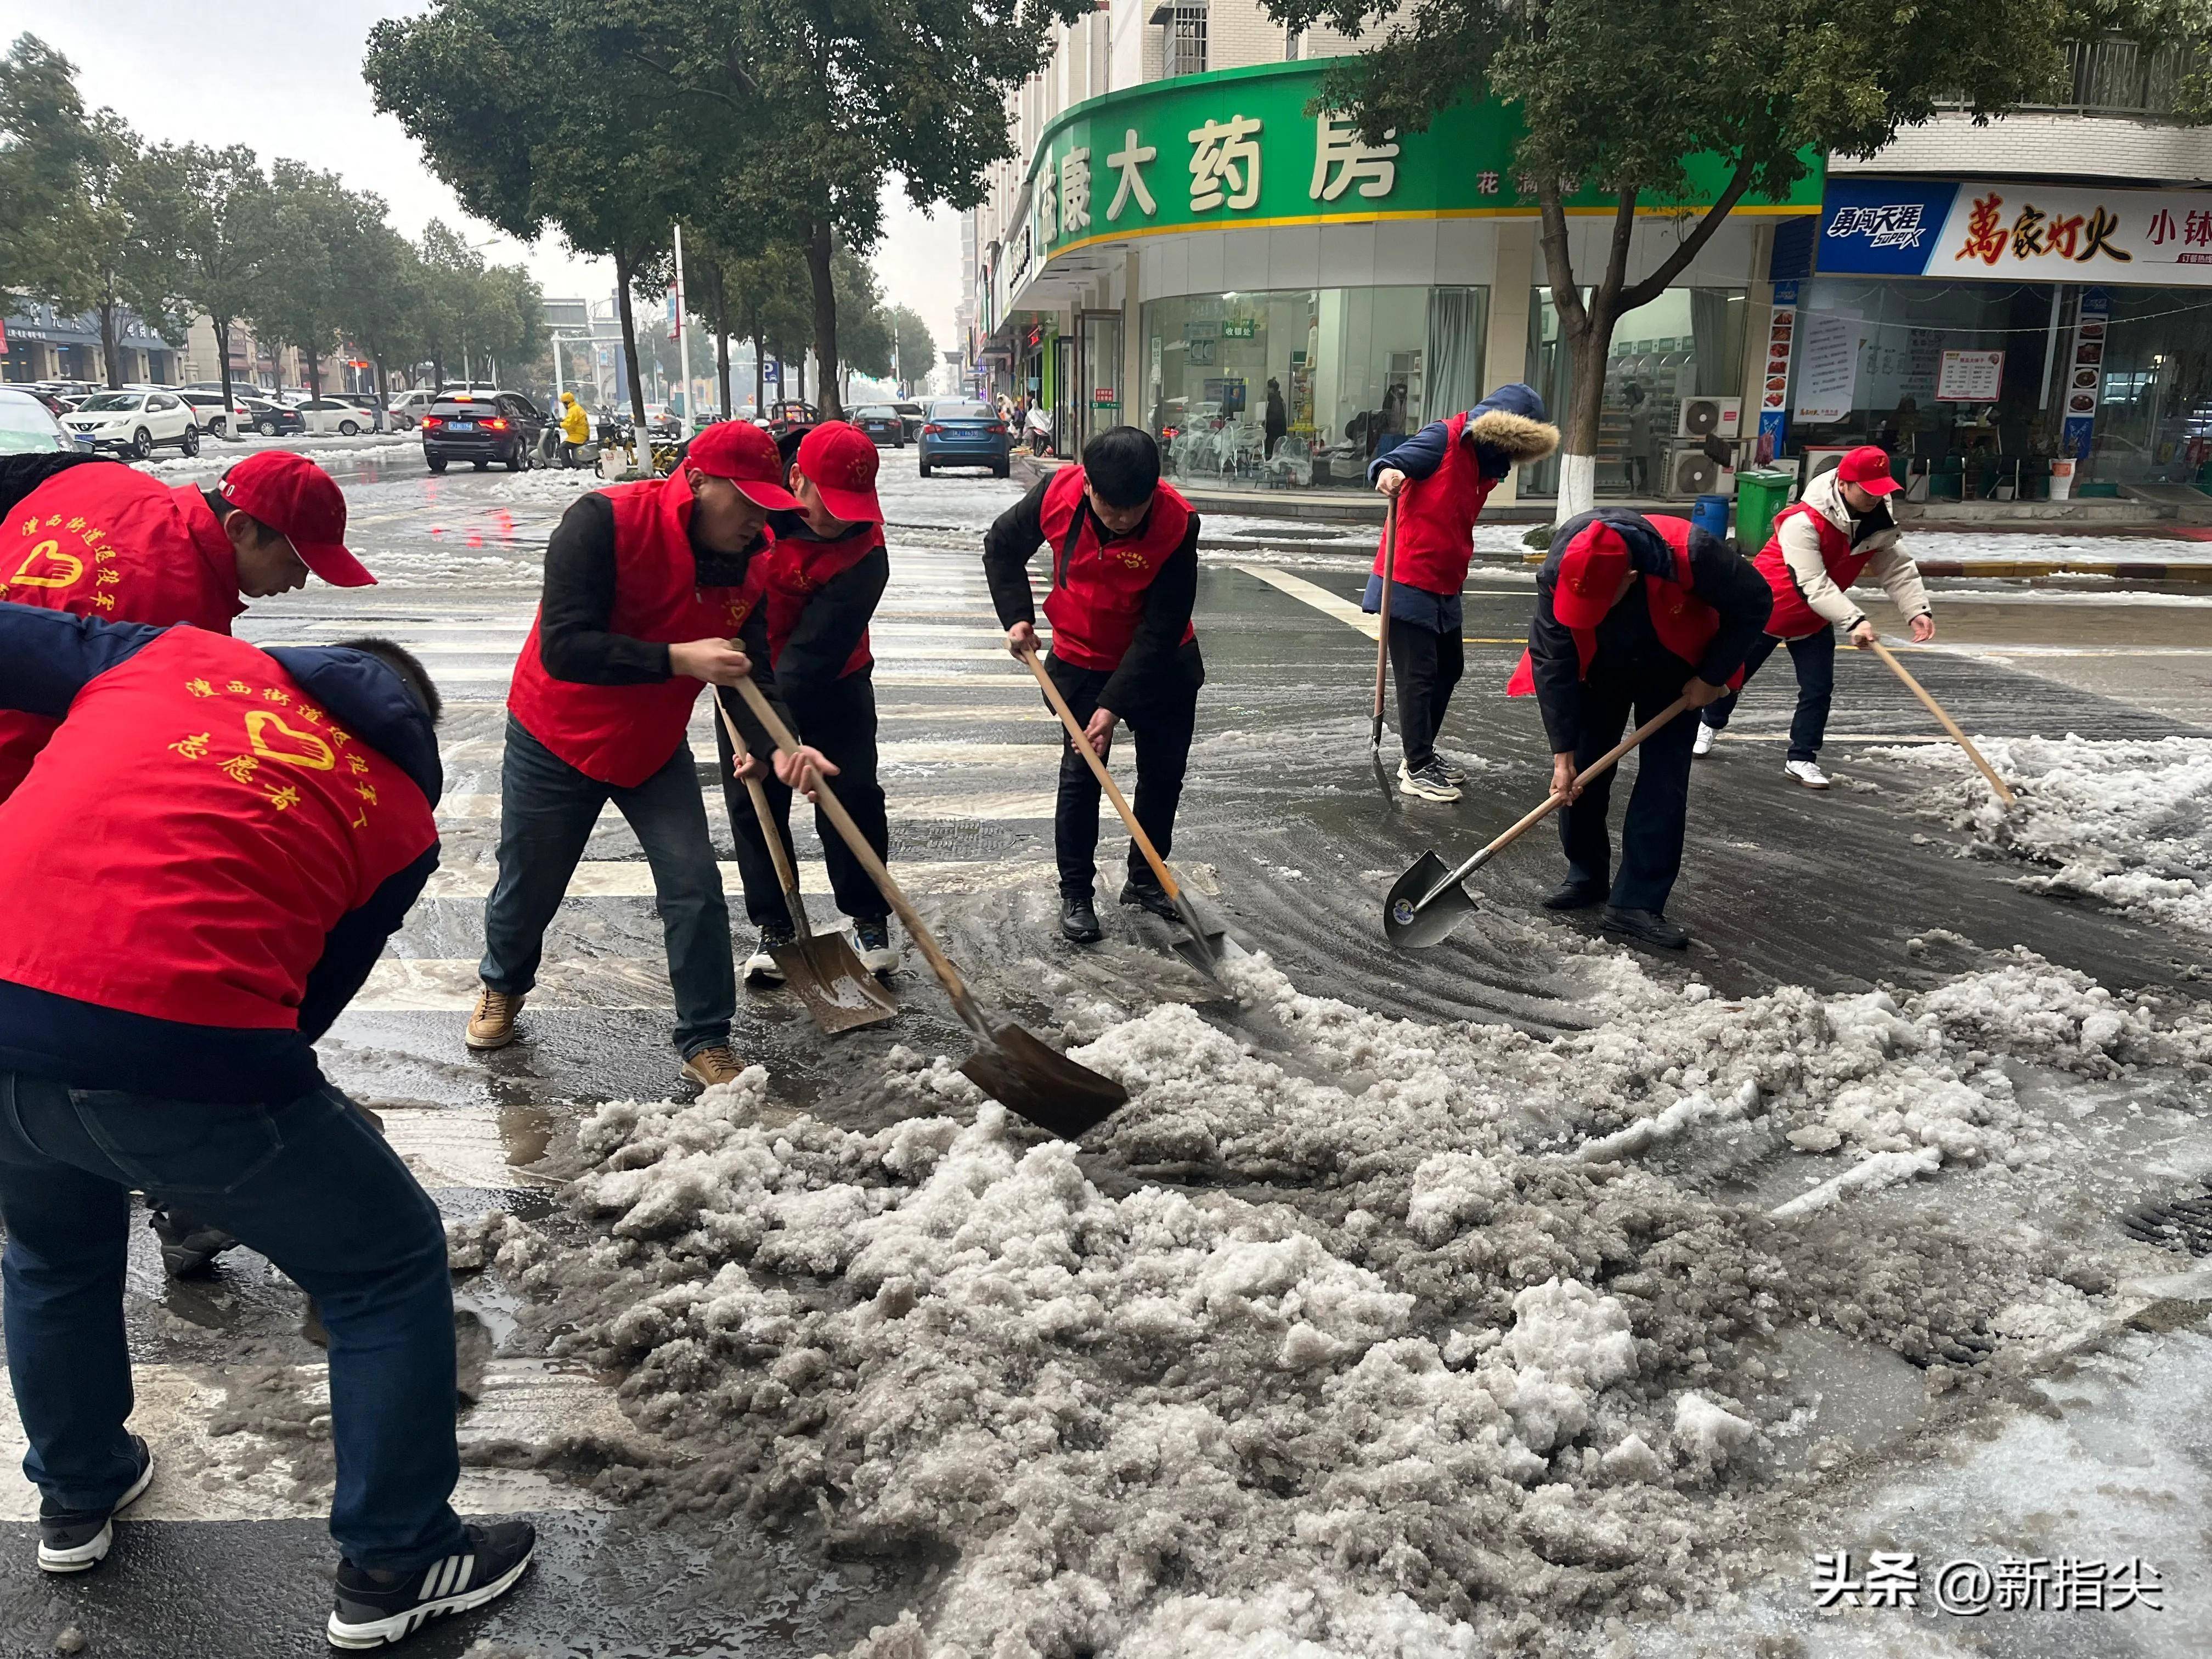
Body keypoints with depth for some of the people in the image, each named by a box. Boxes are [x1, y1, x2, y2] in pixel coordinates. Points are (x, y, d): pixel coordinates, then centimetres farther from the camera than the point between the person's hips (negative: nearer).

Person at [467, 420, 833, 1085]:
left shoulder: (749, 557, -11)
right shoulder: (603, 522, -28)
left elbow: (751, 668, -6)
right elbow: (564, 648, -34)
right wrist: (678, 660, -39)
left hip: (654, 747, 4)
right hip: (556, 739, -3)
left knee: (695, 887, -7)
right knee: (528, 886, 14)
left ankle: (705, 1044, 6)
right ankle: (503, 988, 45)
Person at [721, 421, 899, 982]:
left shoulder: (865, 554, -28)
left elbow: (814, 656, -32)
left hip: (834, 684, -3)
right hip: (744, 676, 3)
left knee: (852, 795, -5)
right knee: (752, 802, 3)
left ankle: (870, 920, 12)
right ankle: (775, 926, 15)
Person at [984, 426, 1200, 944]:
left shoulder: (1178, 524, -30)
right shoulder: (1057, 494, -24)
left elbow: (1161, 629, -27)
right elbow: (1002, 547, -2)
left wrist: (1113, 704, -28)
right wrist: (1017, 616, -11)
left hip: (1163, 663, 0)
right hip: (1082, 661, 0)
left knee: (1164, 771, 9)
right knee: (1081, 774, 0)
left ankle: (1145, 879, 28)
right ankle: (1076, 891, 12)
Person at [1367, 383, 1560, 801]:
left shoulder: (1488, 464, 14)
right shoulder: (1444, 439, -11)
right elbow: (1395, 461, -24)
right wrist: (1387, 471, -47)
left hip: (1445, 586, 9)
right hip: (1408, 583, -9)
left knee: (1449, 668, 17)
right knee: (1419, 675, -4)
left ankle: (1421, 753, 30)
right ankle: (1417, 770, 5)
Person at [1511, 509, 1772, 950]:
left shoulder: (1691, 554, -39)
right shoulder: (1558, 575, -33)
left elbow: (1754, 604, -21)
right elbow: (1552, 664, -24)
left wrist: (1713, 677, -17)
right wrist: (1562, 753, -23)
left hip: (1671, 675, -1)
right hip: (1597, 672, 2)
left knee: (1664, 781, -9)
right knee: (1579, 776, -2)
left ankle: (1637, 903, -7)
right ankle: (1586, 877, 18)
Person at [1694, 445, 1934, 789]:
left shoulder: (1877, 523, -10)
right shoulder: (1803, 522, -33)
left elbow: (1898, 569, -9)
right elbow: (1814, 585, -38)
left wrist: (1917, 609, -25)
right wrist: (1854, 621, -47)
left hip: (1814, 621, 5)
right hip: (1767, 609, -5)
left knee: (1818, 689, -3)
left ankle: (1802, 759, 10)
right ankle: (1710, 723, 41)